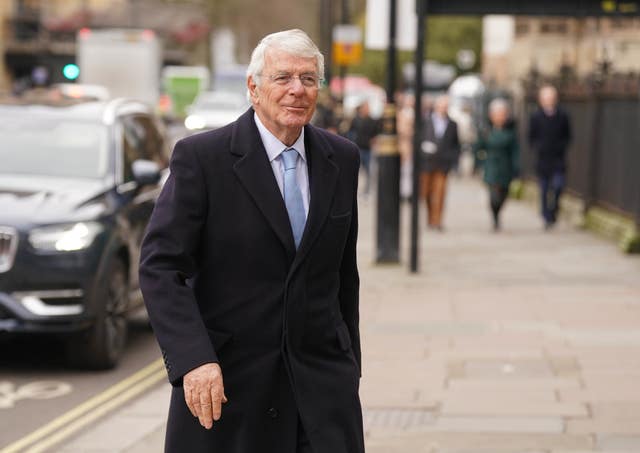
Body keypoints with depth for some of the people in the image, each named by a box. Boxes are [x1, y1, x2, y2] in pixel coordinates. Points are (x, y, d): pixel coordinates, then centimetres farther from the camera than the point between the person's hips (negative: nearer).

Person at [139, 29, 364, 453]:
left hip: (321, 373, 4)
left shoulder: (341, 158, 7)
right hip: (226, 378, -3)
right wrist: (194, 359, -22)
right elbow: (159, 266, -12)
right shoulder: (201, 157, -8)